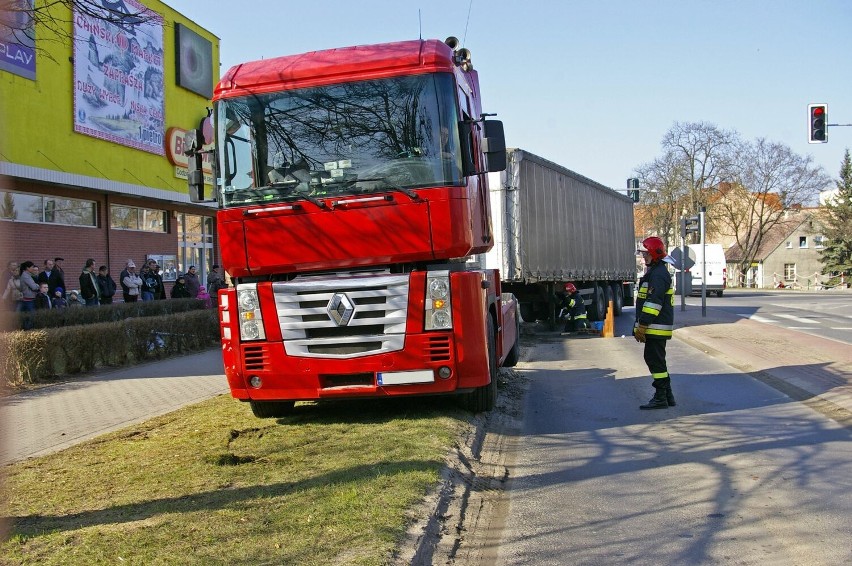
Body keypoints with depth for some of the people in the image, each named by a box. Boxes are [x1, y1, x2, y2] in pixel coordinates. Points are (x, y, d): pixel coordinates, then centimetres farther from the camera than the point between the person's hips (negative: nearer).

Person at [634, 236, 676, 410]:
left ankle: (660, 398, 0)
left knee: (655, 361, -6)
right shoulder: (655, 272, 19)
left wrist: (642, 326, -23)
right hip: (655, 328, 11)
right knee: (655, 360, 15)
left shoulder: (659, 274, -16)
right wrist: (640, 326, 25)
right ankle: (667, 396, 22)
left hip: (656, 328, -11)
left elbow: (653, 303, -23)